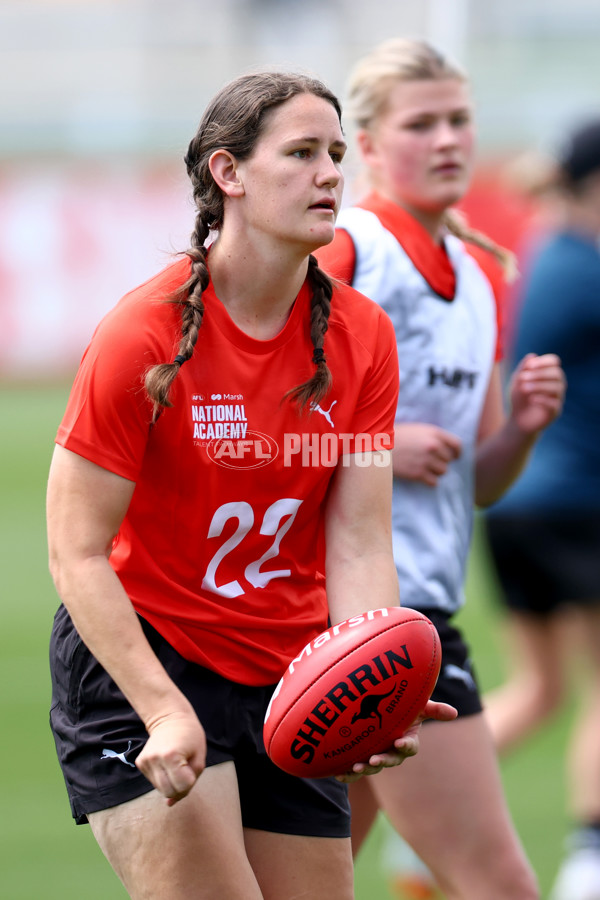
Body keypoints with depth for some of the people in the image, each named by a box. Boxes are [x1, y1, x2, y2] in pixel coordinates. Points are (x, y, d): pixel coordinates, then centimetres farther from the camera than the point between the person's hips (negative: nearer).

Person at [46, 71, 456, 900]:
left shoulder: (362, 338, -2)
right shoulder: (143, 336, -16)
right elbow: (77, 556, -15)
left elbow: (358, 544, -6)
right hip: (134, 662, -5)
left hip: (290, 675, 5)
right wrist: (165, 709, -26)